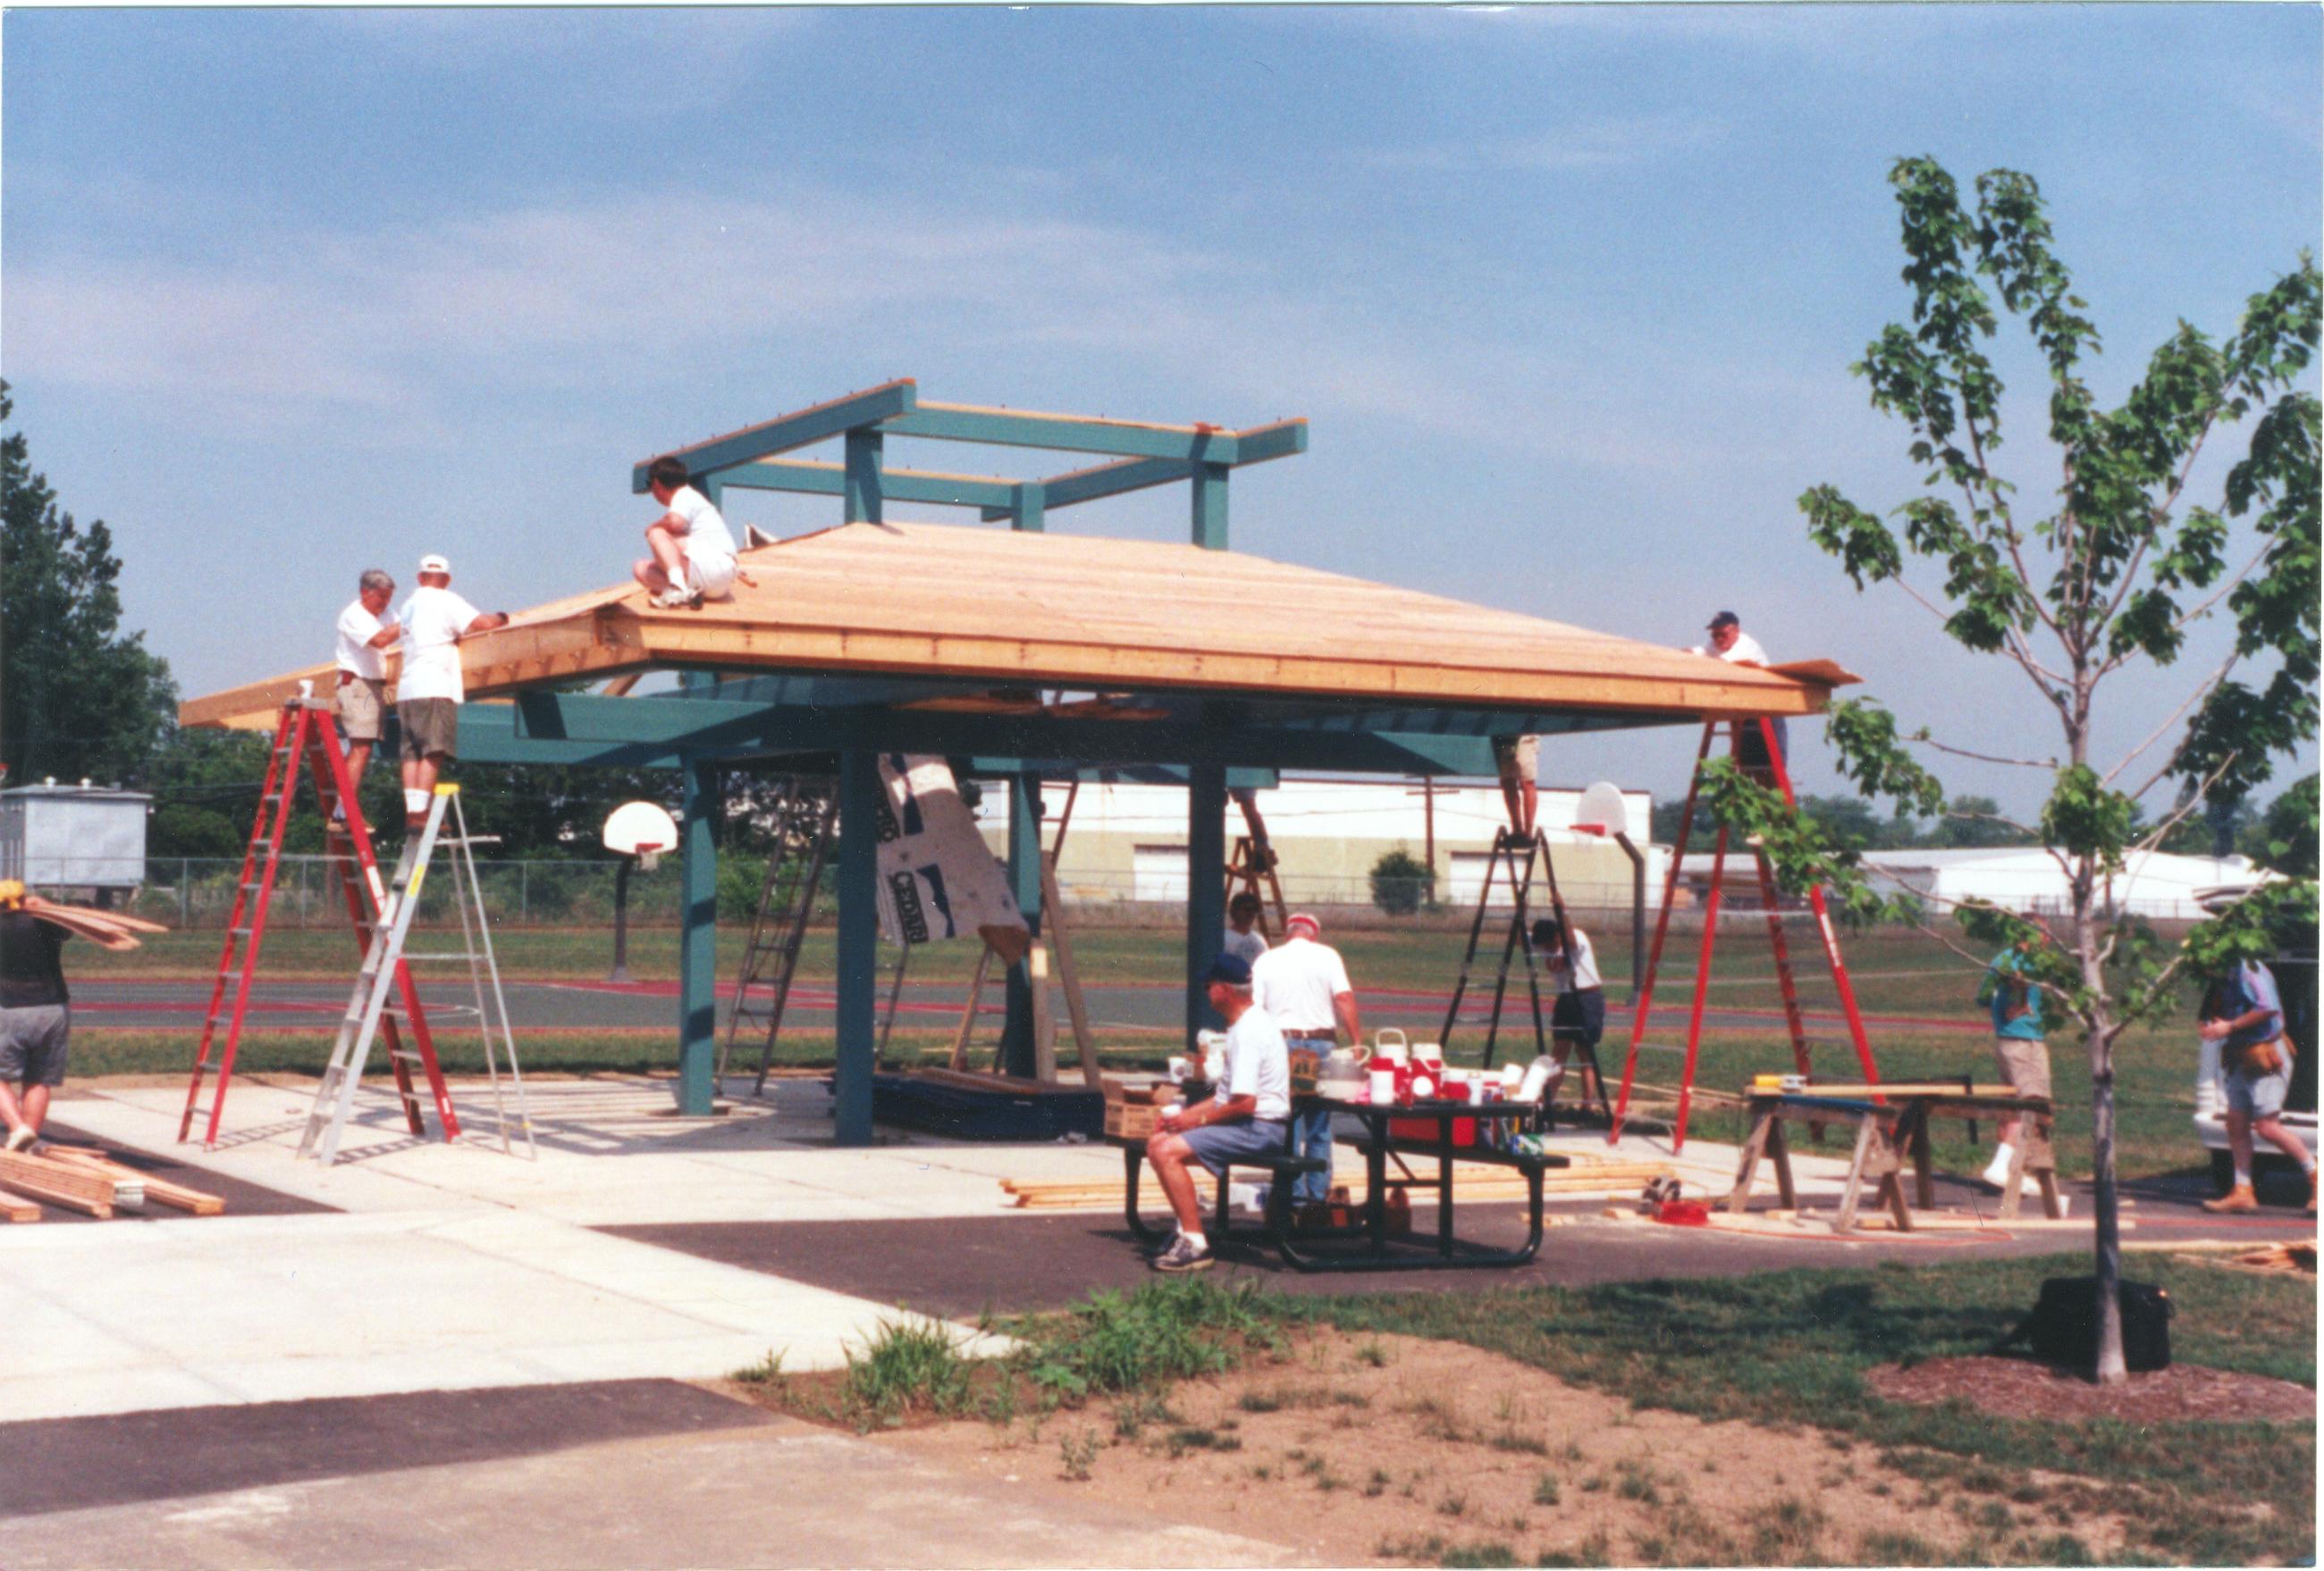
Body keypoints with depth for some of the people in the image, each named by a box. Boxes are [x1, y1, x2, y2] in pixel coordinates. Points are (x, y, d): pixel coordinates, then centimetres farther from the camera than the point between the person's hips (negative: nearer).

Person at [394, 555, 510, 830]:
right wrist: (501, 618, 11)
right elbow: (482, 623, -11)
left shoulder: (408, 606, 21)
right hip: (434, 688, -7)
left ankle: (411, 811, -1)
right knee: (433, 752, -11)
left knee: (412, 753, 5)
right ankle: (420, 811, -19)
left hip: (407, 690, 7)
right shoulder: (446, 601, -2)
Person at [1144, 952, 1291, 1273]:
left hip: (1260, 1129, -11)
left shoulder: (1249, 1032, -18)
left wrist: (1196, 1119, -12)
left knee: (1168, 1151, -22)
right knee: (1156, 1143, 7)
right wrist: (1186, 1114, 14)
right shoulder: (1244, 1026, 16)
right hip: (1248, 1124, 11)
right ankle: (1188, 1227, 7)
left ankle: (1195, 1243, -21)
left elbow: (1244, 1102, -23)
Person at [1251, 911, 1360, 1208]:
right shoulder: (1327, 956, 3)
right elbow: (1345, 999, -7)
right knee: (1319, 1125, 10)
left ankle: (1294, 1194, 3)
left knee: (1288, 1123, 4)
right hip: (1320, 1044, 0)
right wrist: (1357, 1040, -5)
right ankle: (1319, 1192, 11)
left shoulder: (1266, 960, 7)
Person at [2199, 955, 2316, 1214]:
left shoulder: (2248, 970, -15)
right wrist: (2211, 1026, 2)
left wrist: (2229, 1027, -20)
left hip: (2265, 1057, -9)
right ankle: (2242, 1192, 7)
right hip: (2240, 1061, 9)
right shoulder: (2225, 978, 13)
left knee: (2267, 1126, -11)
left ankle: (2315, 1174, 3)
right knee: (2236, 1124, 5)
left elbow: (2269, 1008, -25)